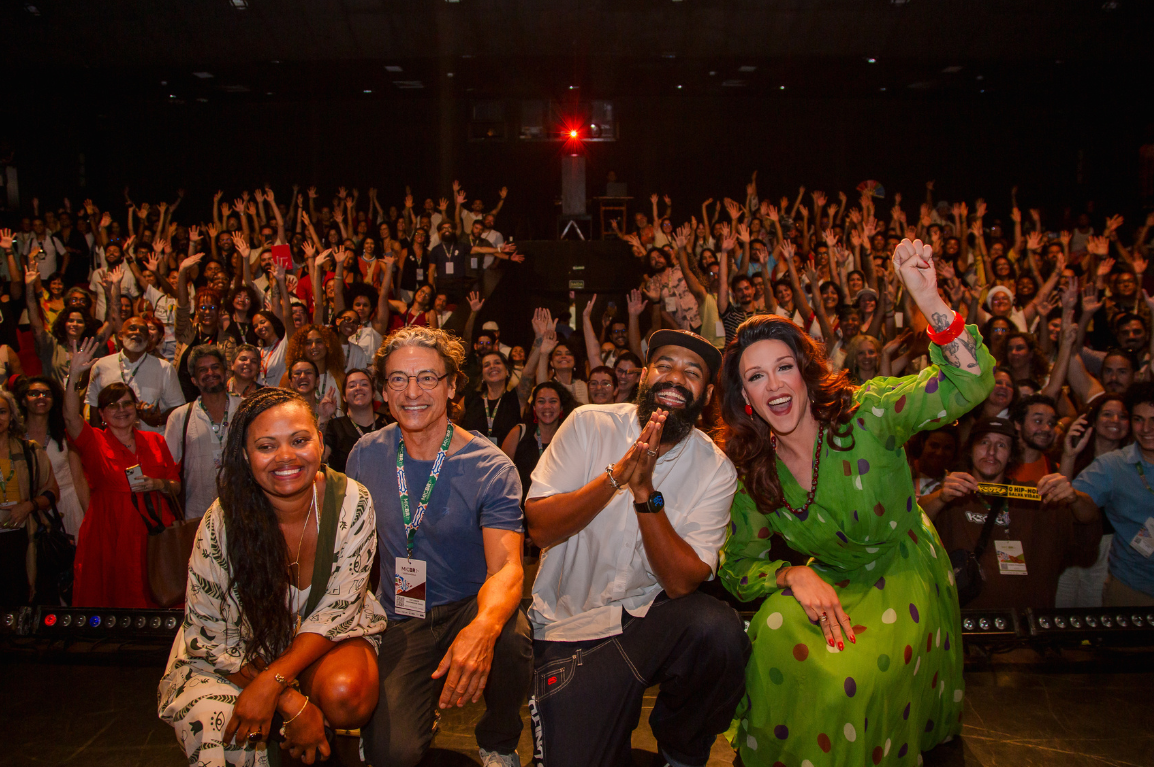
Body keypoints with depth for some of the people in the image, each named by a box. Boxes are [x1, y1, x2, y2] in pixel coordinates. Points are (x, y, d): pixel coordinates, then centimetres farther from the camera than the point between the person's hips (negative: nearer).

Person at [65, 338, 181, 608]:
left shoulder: (155, 441, 11)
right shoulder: (94, 442, 4)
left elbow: (176, 486, 14)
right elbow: (71, 417, -17)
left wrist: (158, 484, -8)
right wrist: (73, 376, -28)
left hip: (154, 534, 2)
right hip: (109, 537, -2)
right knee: (112, 601, -1)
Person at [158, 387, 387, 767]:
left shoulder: (352, 503, -19)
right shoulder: (223, 521, -19)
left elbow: (337, 608, -14)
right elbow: (207, 633, -14)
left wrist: (271, 683, -28)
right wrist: (292, 702, -23)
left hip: (328, 636, 1)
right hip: (246, 650, -1)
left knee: (346, 694, -31)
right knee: (211, 718, -31)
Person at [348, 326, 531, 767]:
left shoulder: (491, 469, -11)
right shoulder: (366, 456, 0)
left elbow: (506, 566, -22)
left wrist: (483, 627, -44)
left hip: (471, 604, -1)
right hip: (400, 619, 2)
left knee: (510, 638, -36)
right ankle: (422, 712, 18)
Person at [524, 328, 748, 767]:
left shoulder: (715, 469, -4)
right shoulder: (589, 425, -4)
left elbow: (681, 582, -12)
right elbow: (540, 529, -11)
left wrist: (645, 492, -24)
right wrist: (617, 473, -23)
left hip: (650, 615, 1)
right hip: (568, 622, -1)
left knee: (719, 631, -30)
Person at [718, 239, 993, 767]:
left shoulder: (866, 414, -19)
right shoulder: (753, 473, -9)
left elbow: (969, 384, -31)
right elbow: (738, 567, -2)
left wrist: (929, 300, -46)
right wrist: (794, 576, -23)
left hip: (906, 574, -3)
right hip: (831, 581, 3)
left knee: (855, 677, -27)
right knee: (776, 634, -25)